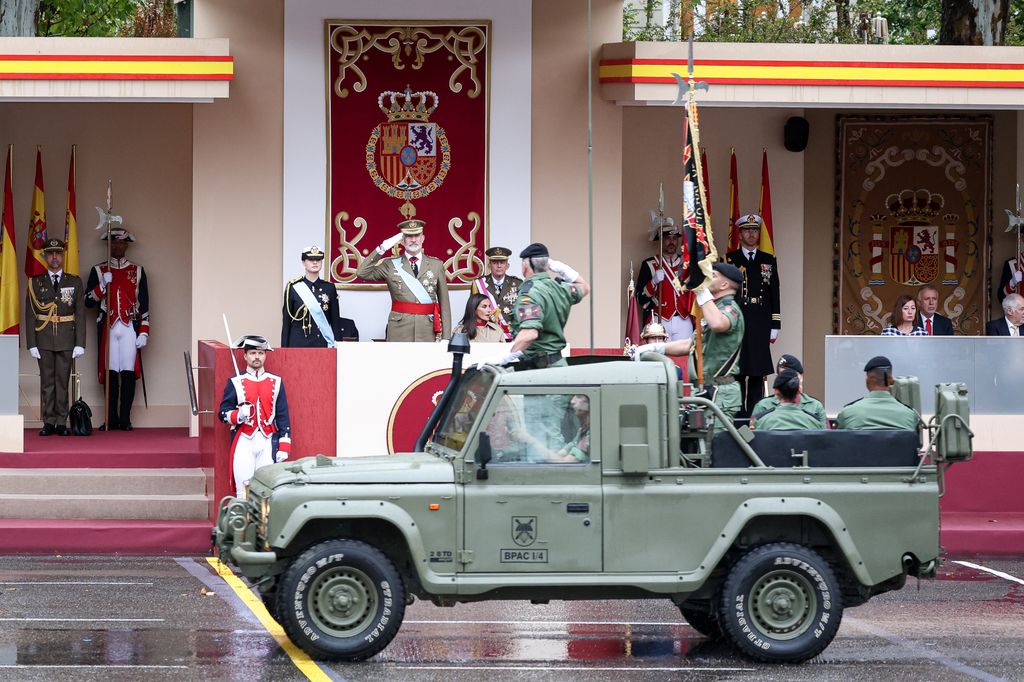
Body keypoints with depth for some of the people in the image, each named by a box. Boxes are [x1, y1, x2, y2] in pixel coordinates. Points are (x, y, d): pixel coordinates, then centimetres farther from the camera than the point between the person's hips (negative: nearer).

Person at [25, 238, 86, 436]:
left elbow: (80, 315, 4)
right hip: (44, 341, 0)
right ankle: (49, 422, 5)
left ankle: (62, 422, 4)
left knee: (63, 381, 0)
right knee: (47, 382, 2)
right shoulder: (36, 283, 7)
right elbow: (30, 316, 5)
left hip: (66, 340, 0)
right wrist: (31, 344, -4)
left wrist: (80, 344, -4)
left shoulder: (75, 282, 7)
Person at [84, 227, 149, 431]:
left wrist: (144, 332, 0)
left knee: (128, 372, -4)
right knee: (110, 373, -1)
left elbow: (144, 304, 8)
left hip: (130, 328, 0)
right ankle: (112, 419, 4)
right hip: (108, 328, 0)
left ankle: (125, 419, 1)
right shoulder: (98, 271, 9)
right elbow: (88, 301, 3)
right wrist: (103, 285, -12)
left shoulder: (137, 271, 10)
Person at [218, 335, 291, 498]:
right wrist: (238, 415, -17)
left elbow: (283, 416, 10)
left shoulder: (276, 382, 11)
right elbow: (223, 413, 5)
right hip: (244, 442, -2)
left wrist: (284, 447, 4)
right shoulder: (235, 383, 6)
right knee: (244, 491, -7)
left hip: (268, 442, 2)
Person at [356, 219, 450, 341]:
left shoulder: (436, 265, 10)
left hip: (428, 334, 1)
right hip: (399, 334, -1)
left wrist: (446, 338, 3)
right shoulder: (390, 265, 9)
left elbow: (444, 304, 9)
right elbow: (362, 273, -3)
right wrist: (382, 249, -6)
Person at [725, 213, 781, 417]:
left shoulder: (768, 261, 14)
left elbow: (775, 295, 12)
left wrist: (774, 326, 5)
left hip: (760, 325, 3)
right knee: (737, 370, -4)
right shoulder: (729, 260, 5)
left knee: (758, 371, 2)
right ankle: (738, 413, -2)